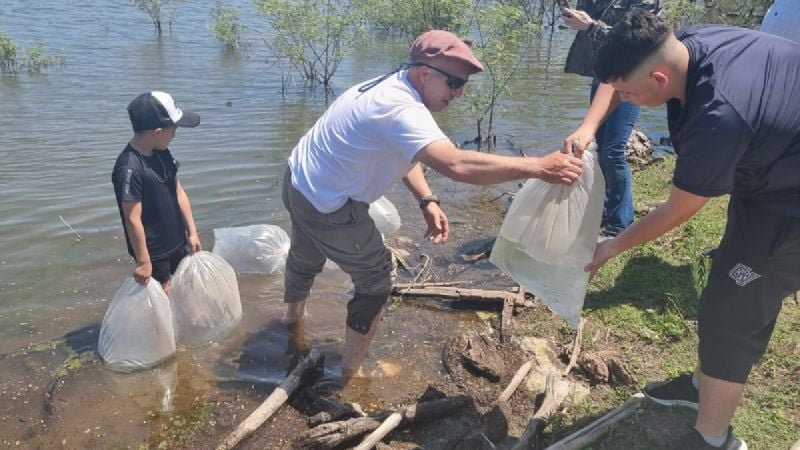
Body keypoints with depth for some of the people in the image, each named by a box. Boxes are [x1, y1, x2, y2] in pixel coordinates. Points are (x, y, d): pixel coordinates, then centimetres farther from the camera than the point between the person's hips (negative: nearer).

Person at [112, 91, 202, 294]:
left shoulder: (162, 153, -1)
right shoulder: (129, 167, -27)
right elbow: (132, 219, -24)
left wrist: (192, 231, 6)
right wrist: (143, 261, -19)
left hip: (176, 242, 8)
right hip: (154, 251, -7)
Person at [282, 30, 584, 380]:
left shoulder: (392, 87, 0)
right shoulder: (399, 108, -32)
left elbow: (403, 153, 8)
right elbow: (456, 164, -46)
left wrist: (427, 201, -7)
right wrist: (538, 167, -44)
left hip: (299, 183, 10)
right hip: (327, 207, -10)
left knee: (306, 256, 34)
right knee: (375, 278, 6)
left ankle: (293, 313, 63)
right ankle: (352, 369, 21)